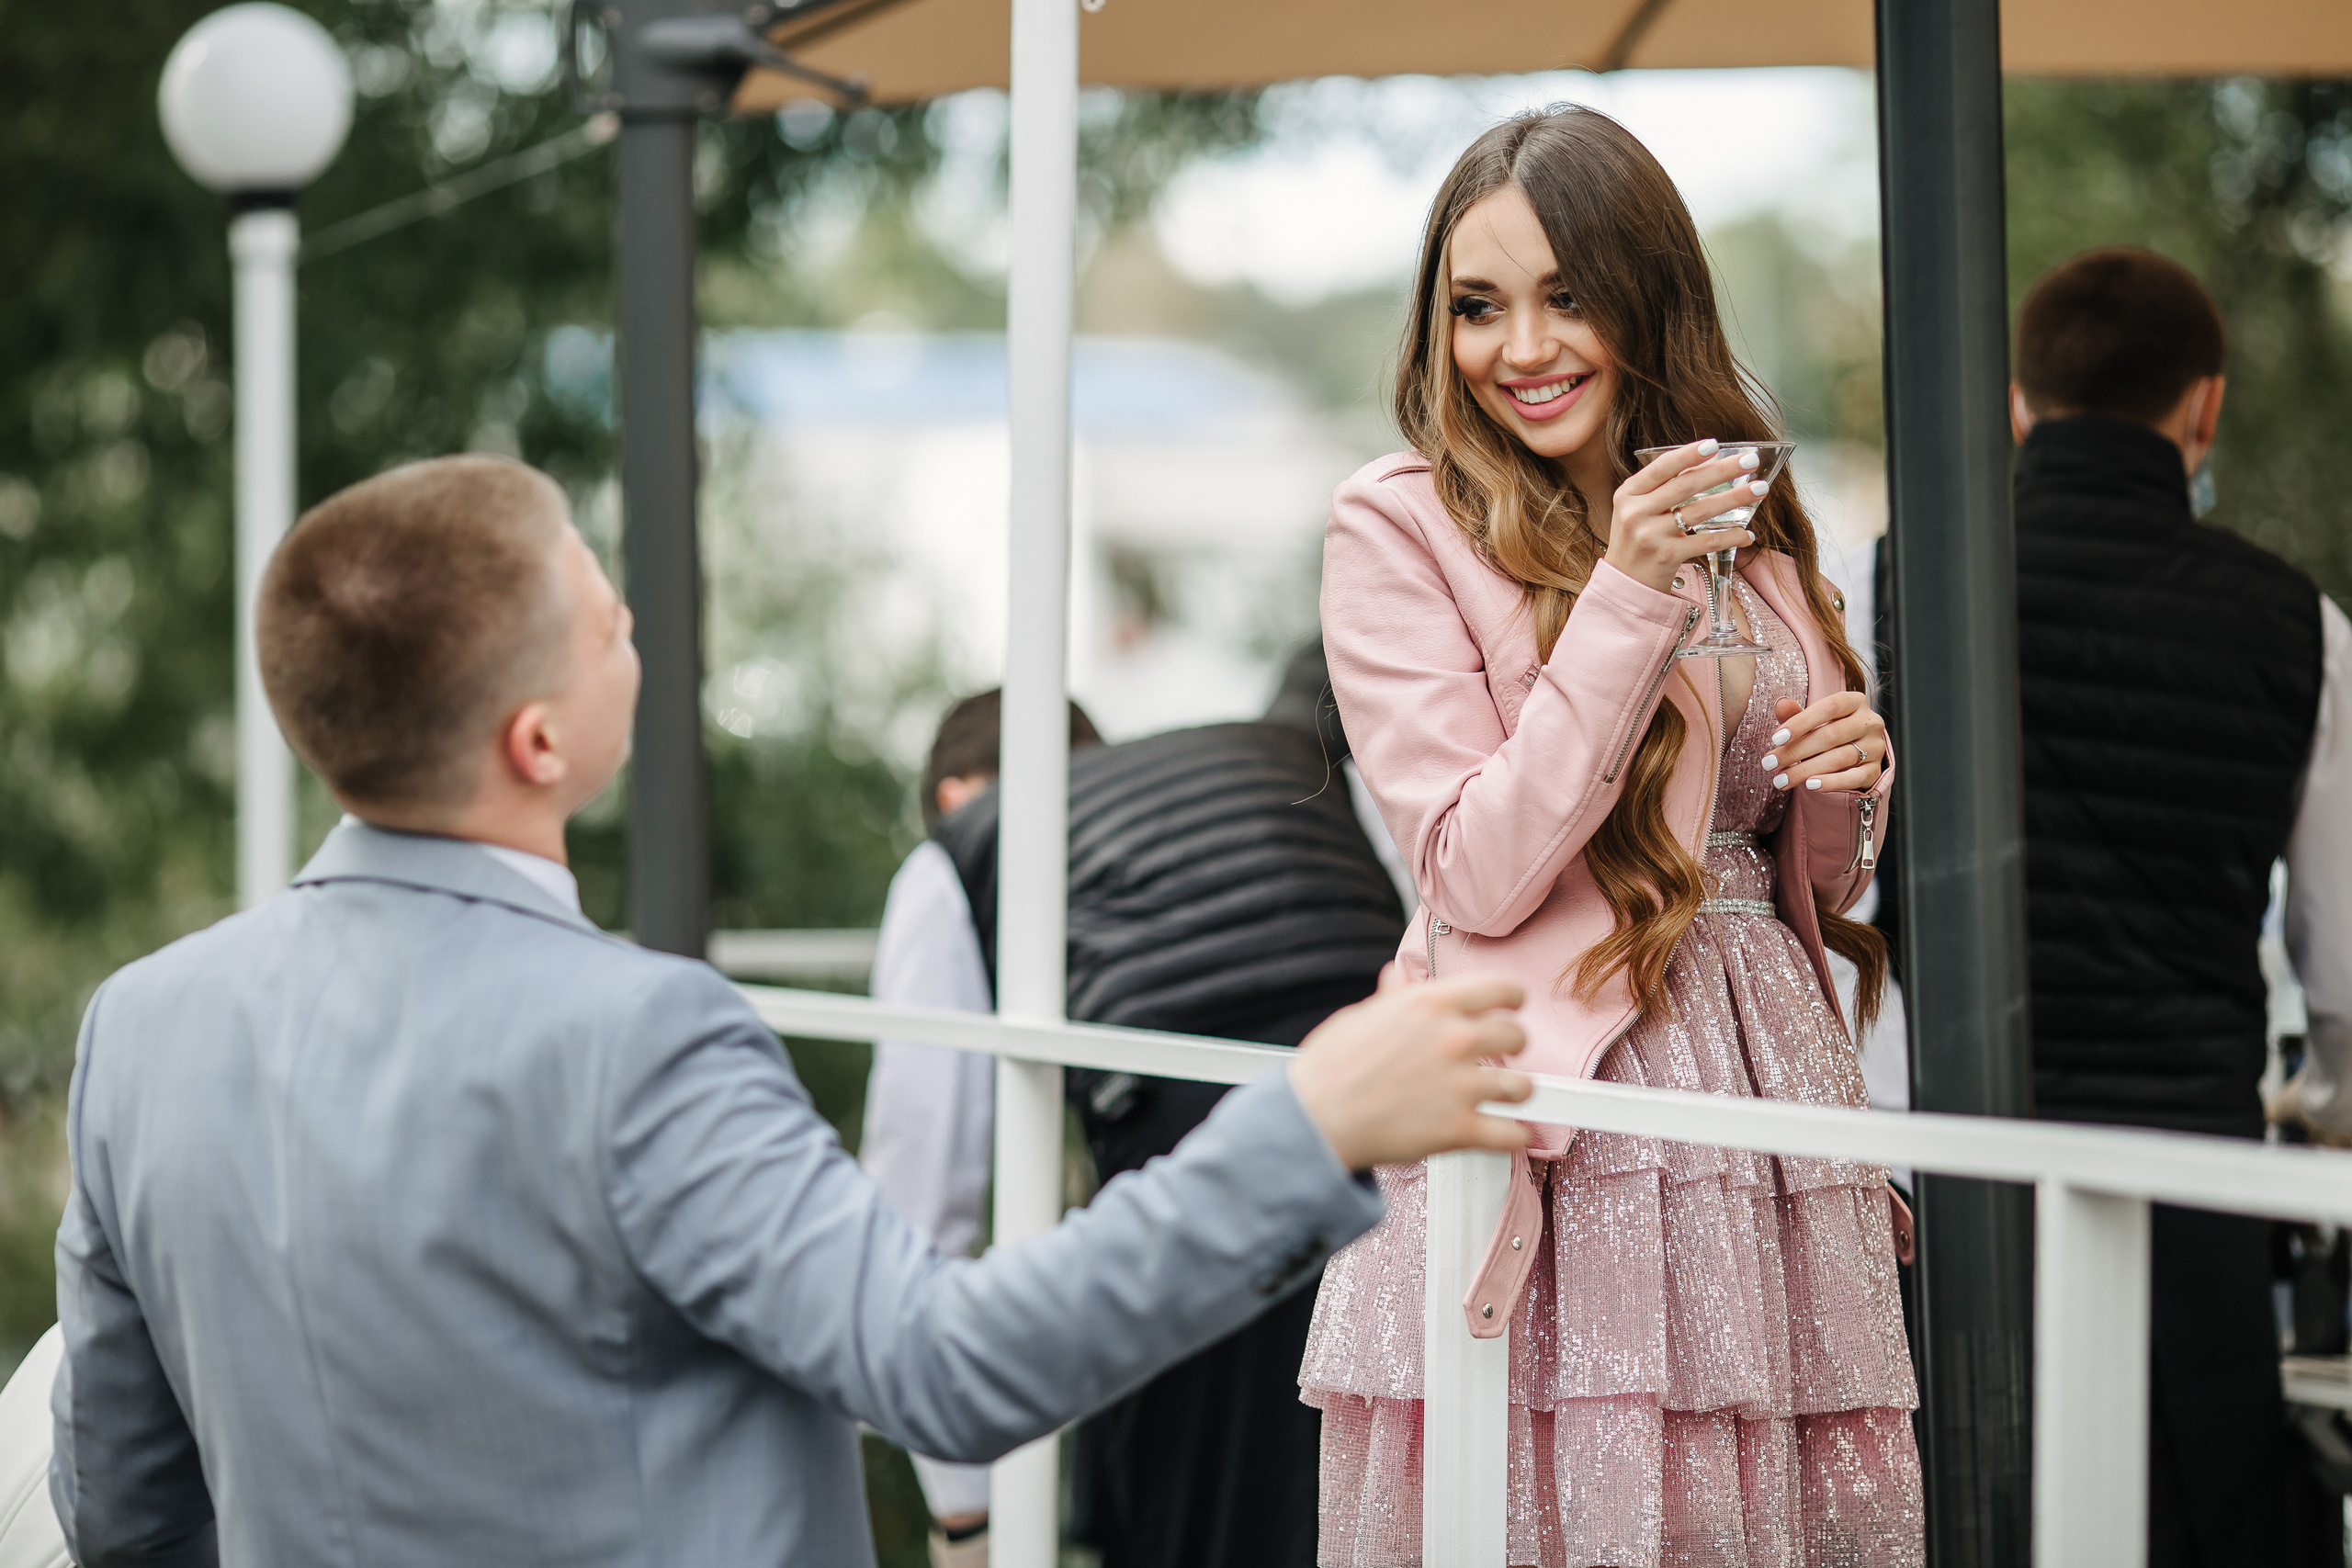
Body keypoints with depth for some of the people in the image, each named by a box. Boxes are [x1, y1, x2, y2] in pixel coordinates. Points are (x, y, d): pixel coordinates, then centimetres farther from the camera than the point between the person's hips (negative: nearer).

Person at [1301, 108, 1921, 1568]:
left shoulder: (1749, 526, 15)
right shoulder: (1399, 524, -2)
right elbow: (1479, 876, -10)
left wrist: (1846, 780, -1)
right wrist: (1630, 599, -15)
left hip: (1769, 1096, 5)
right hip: (1550, 1136, -5)